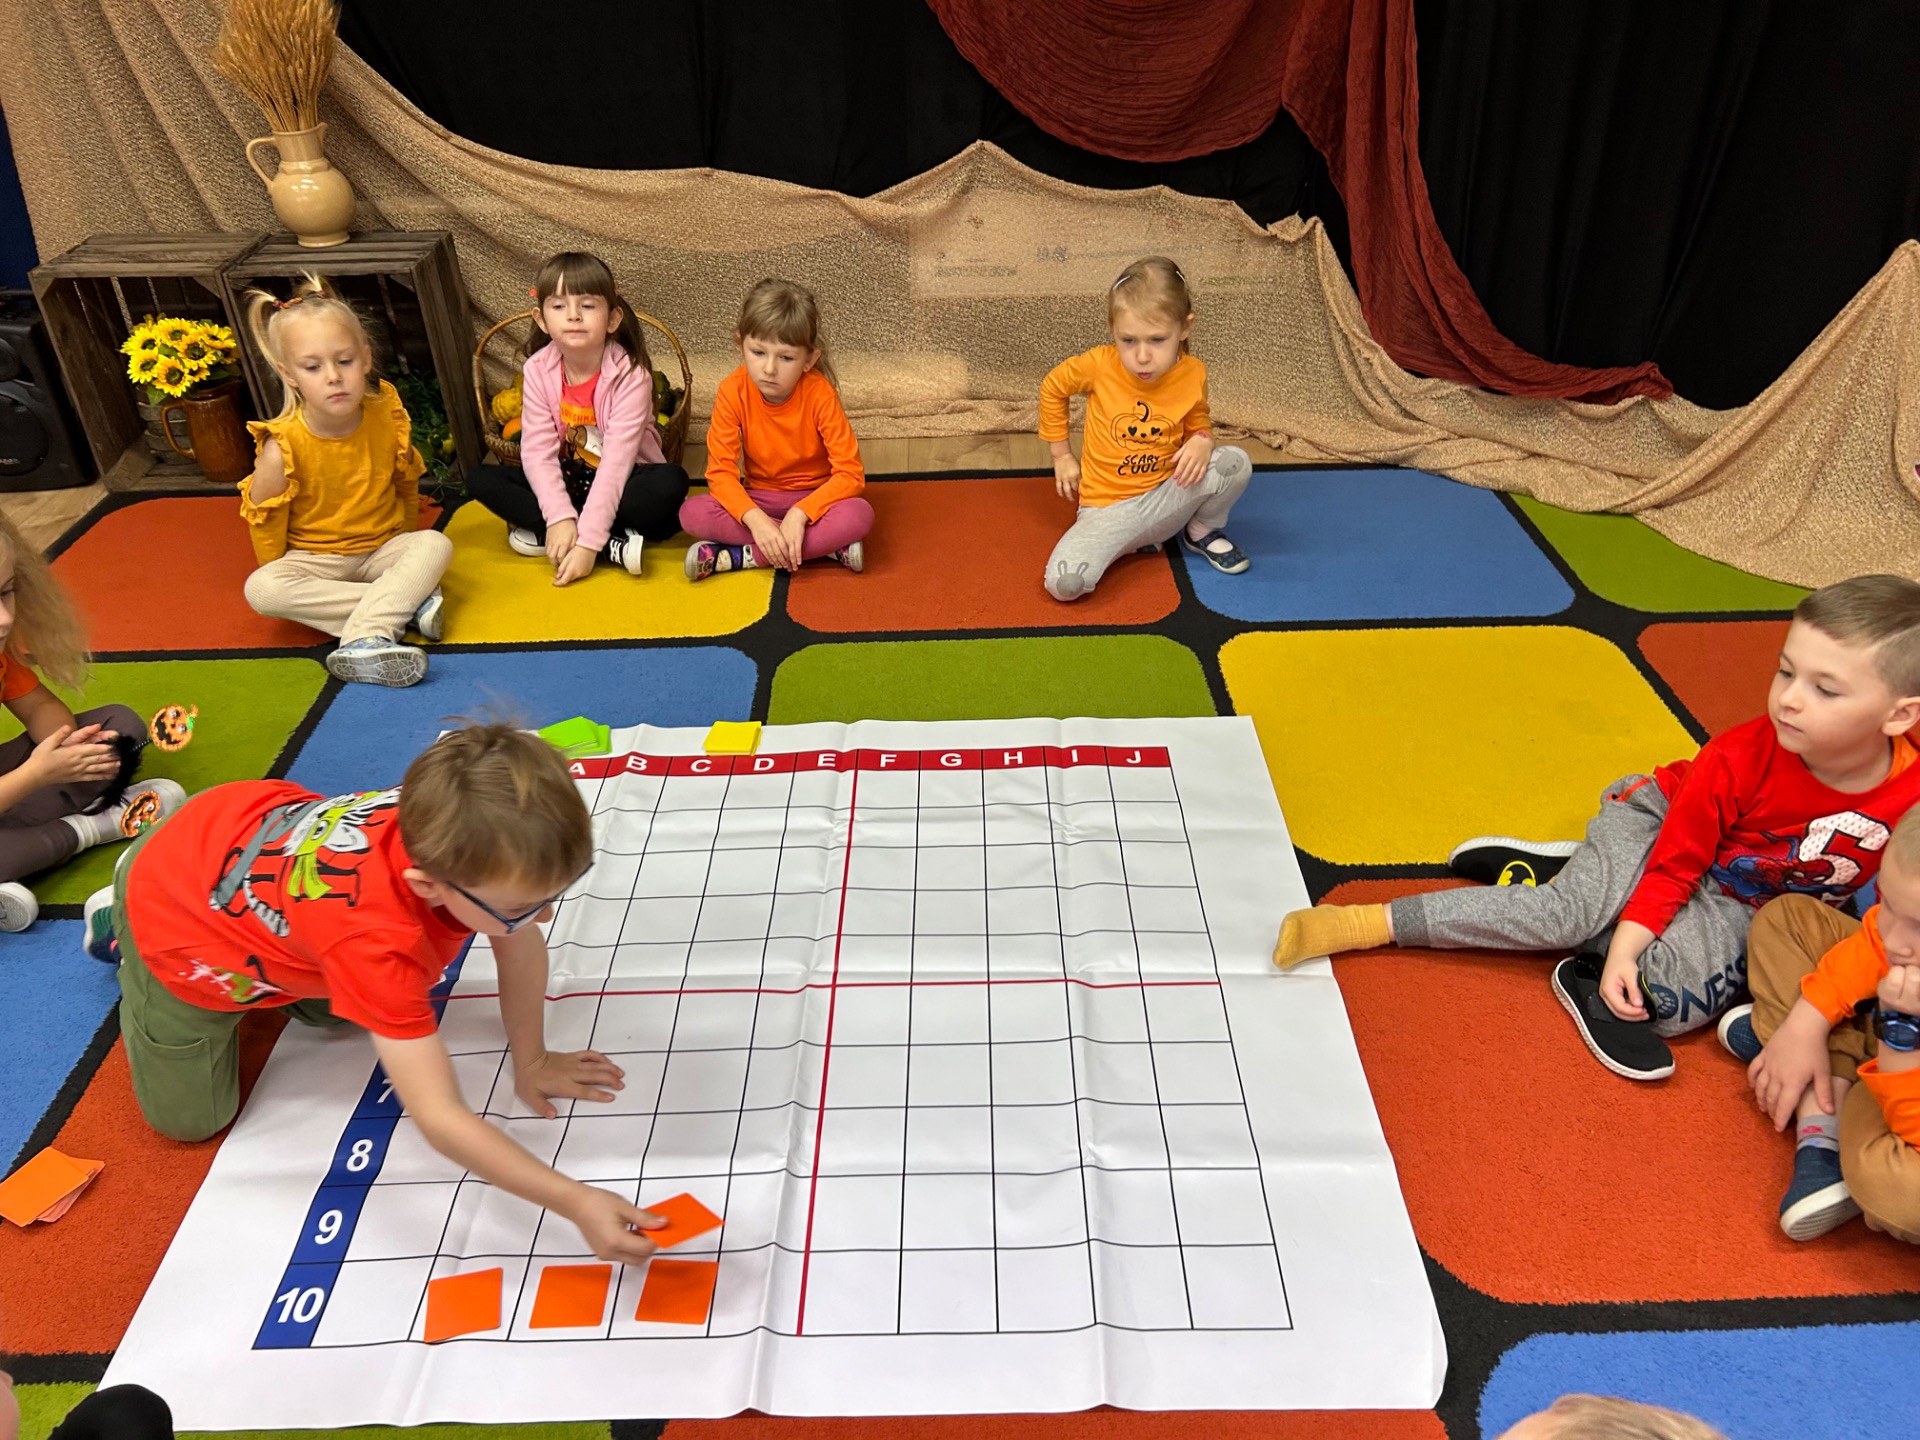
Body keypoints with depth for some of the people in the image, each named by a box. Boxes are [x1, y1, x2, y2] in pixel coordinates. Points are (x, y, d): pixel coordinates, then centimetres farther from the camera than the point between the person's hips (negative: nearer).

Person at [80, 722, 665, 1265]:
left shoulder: (449, 829, -32)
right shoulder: (377, 944, -48)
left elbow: (522, 950, -13)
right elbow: (439, 1118, -48)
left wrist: (530, 1061, -5)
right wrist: (577, 1203, -51)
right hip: (176, 919, -5)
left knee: (337, 1013, 22)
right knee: (189, 1120, 9)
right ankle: (119, 928, 25)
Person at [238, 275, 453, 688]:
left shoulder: (388, 417, -12)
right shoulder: (282, 448, -20)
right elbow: (264, 521, -7)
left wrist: (406, 546, 15)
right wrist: (287, 585, 0)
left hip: (384, 549, 2)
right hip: (314, 561, -1)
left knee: (435, 545, -26)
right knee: (260, 589, -30)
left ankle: (364, 639, -39)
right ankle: (407, 603, -32)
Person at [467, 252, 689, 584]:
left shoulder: (630, 375, -20)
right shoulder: (538, 370, -10)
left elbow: (616, 461, -26)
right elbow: (538, 451, -13)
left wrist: (588, 541, -32)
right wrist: (560, 517, -29)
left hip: (622, 483, -4)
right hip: (565, 481, 4)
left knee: (671, 482, -33)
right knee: (479, 478, -17)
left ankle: (540, 532, -24)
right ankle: (615, 546, -25)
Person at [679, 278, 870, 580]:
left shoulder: (819, 393, -20)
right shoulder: (732, 392, -16)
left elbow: (850, 474, -21)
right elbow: (721, 471, -18)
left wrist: (799, 514, -33)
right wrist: (755, 519, -36)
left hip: (813, 498, -2)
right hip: (758, 498, 2)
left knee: (860, 515, -34)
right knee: (691, 513, -26)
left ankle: (738, 556, -27)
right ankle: (824, 546, -24)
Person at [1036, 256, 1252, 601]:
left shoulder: (1193, 374, -8)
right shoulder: (1099, 365, -15)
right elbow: (1052, 388, 5)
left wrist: (1202, 441, -14)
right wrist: (1061, 455, 6)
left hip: (1165, 499, 1)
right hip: (1107, 509, -1)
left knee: (1236, 462, -23)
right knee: (1063, 583, -28)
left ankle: (1201, 531, 8)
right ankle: (1133, 541, 3)